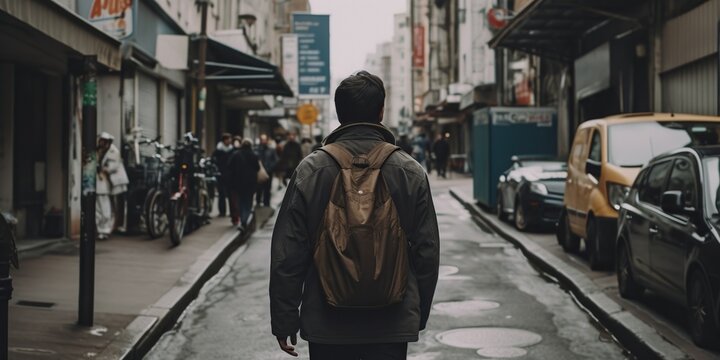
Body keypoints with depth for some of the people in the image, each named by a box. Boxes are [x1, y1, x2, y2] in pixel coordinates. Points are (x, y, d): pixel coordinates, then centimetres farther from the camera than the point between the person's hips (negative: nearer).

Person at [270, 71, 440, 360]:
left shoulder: (310, 170, -7)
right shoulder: (411, 172, -4)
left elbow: (286, 254, -5)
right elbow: (427, 252, 1)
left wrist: (284, 321, 5)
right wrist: (419, 315, 14)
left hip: (327, 324, 0)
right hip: (392, 324, 1)